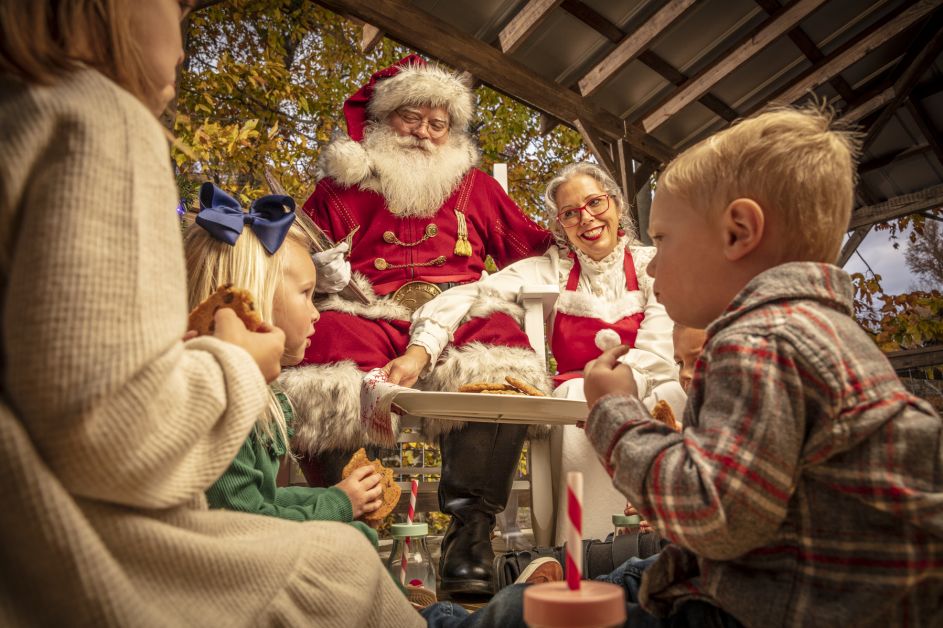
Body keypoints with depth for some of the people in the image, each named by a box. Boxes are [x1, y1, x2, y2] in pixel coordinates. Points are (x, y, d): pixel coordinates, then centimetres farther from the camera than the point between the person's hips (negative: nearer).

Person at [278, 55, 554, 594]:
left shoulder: (475, 186, 24)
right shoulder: (342, 186, 20)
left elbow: (537, 249, 20)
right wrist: (329, 275, -7)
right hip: (368, 317, 0)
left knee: (502, 336, -32)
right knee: (328, 340, -33)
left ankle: (471, 523, -26)